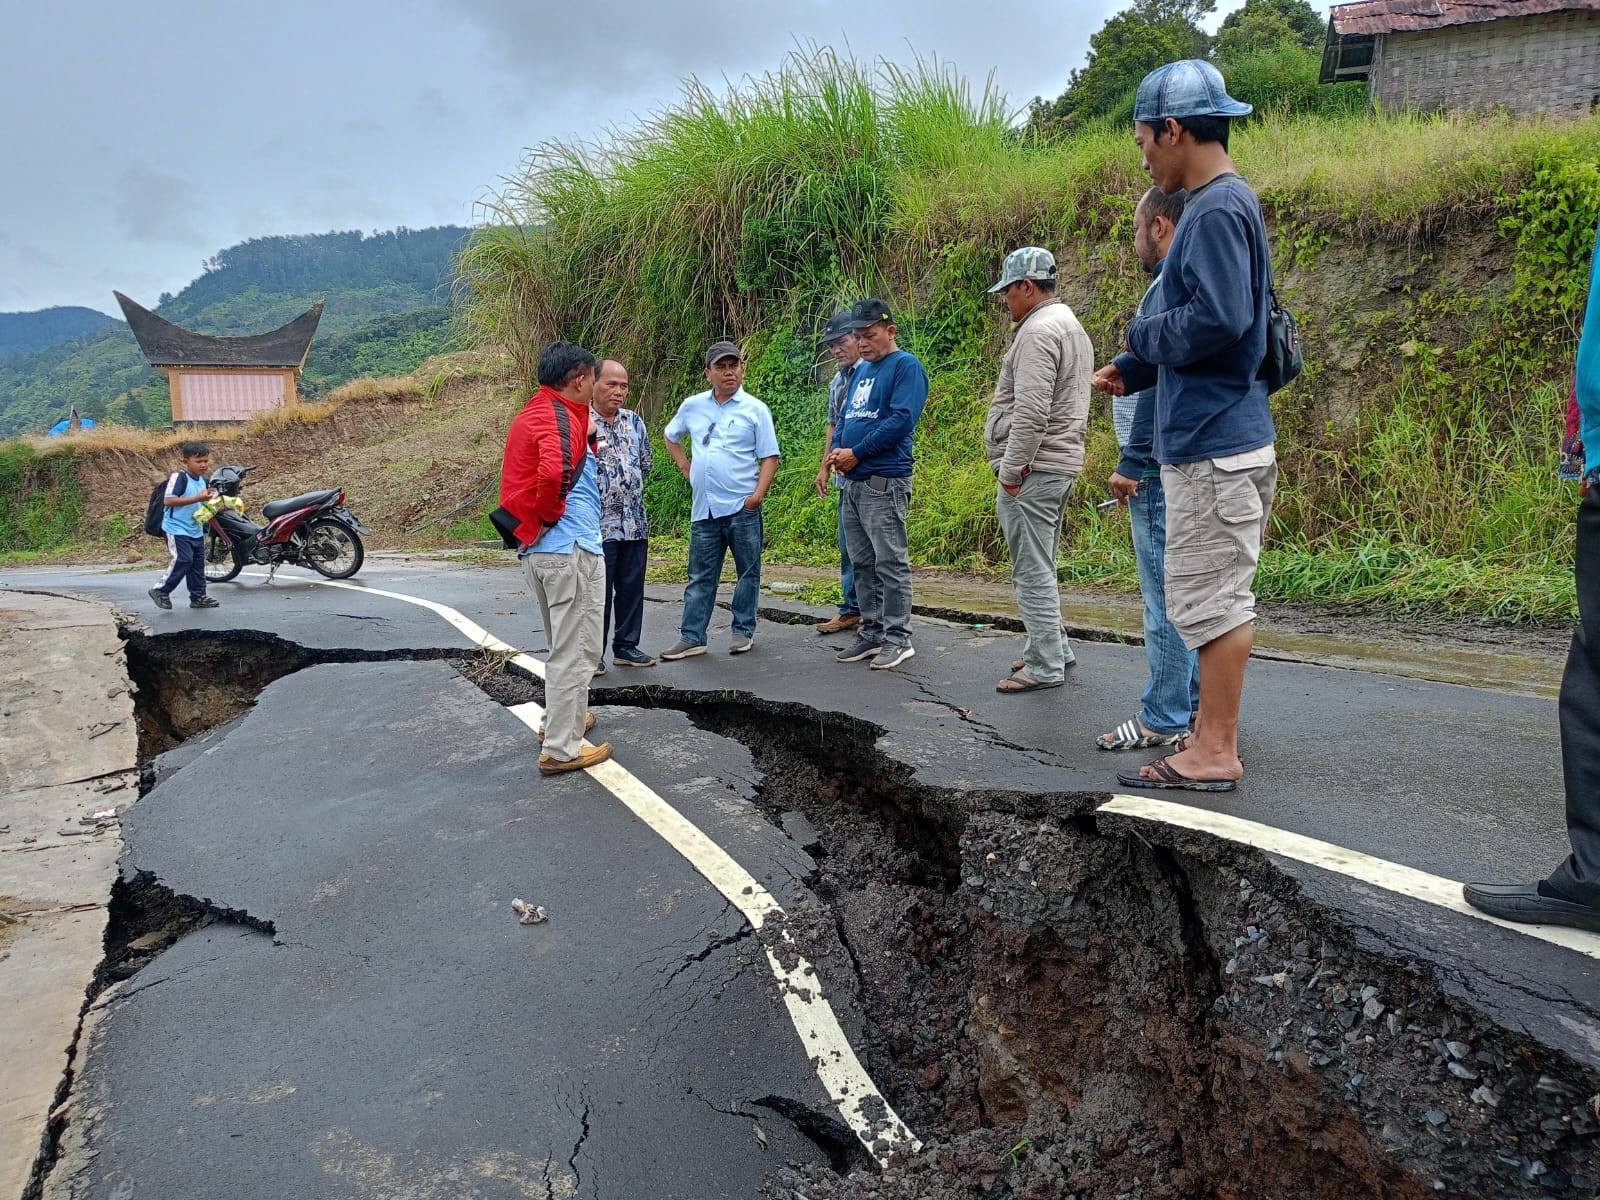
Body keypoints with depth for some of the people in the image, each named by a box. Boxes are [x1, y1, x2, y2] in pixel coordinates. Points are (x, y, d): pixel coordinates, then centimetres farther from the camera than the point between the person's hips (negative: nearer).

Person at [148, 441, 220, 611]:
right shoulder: (179, 477, -15)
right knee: (183, 560, -14)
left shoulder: (203, 480, 9)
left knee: (198, 563, 10)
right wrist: (197, 498, -27)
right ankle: (161, 591, 2)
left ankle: (198, 596, 19)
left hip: (195, 530, 8)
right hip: (177, 529, -8)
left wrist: (209, 498, 2)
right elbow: (168, 500, -25)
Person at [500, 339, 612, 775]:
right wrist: (549, 516, -18)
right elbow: (554, 473, -34)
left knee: (565, 645, 25)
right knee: (576, 651, -1)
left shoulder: (530, 414, 15)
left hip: (538, 551, 10)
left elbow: (523, 478, 22)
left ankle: (563, 716, 40)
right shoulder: (561, 417, -16)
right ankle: (561, 749, 6)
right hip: (570, 548, -10)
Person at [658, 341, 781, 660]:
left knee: (748, 572, 6)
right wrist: (687, 470, 12)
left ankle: (743, 631, 19)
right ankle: (692, 637, 11)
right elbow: (671, 438, 25)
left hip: (742, 508, -3)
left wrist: (758, 495, -15)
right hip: (703, 508, 3)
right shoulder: (692, 406, 8)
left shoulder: (755, 409, -2)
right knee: (700, 576, 7)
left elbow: (770, 457, -4)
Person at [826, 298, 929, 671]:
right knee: (862, 562, 12)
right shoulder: (861, 370, 19)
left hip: (885, 480, -8)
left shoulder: (905, 366, -6)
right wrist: (837, 449, 2)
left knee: (890, 562, -4)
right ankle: (871, 631, 21)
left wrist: (856, 453, -14)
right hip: (854, 482, 8)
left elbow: (901, 419, -17)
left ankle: (898, 637, 4)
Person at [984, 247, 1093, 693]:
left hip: (1031, 470, -11)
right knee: (1040, 565, 19)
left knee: (1032, 569, -6)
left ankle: (1045, 665, -1)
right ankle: (1052, 647, 28)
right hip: (1061, 463, 11)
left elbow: (1031, 411, -23)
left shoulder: (1039, 330, -14)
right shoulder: (1070, 325, 20)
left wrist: (1011, 470, -18)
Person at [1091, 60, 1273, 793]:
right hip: (1215, 437, 10)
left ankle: (1216, 753, 6)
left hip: (1213, 444, -10)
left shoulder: (1217, 209, -14)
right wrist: (1132, 370, 16)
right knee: (1213, 597, 15)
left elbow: (1217, 320, -25)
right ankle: (1211, 735, 25)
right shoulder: (1217, 205, 18)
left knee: (1209, 598, -4)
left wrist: (1142, 337, -8)